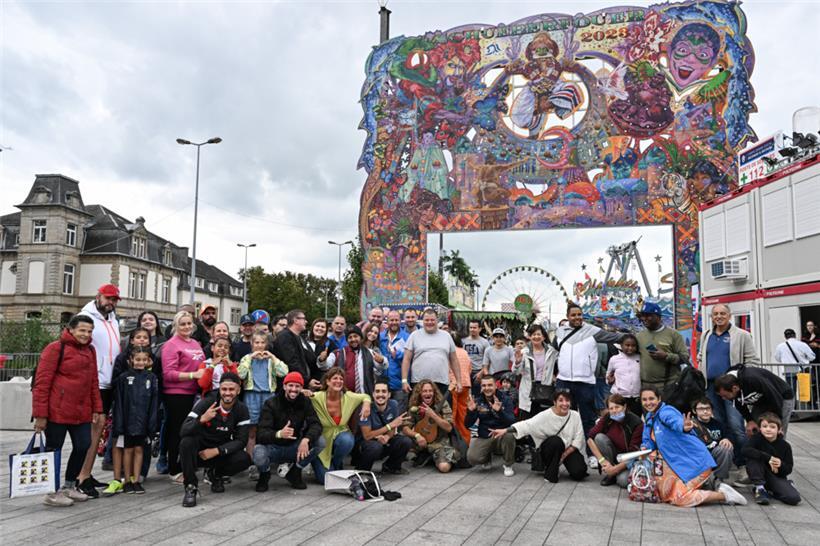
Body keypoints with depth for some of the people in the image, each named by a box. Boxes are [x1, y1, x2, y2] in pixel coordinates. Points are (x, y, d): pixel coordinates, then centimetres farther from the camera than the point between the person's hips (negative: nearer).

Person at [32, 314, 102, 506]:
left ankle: (69, 485, 26)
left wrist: (97, 408, 12)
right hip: (57, 411, -7)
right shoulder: (56, 348, -9)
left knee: (83, 446, 8)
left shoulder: (90, 351, 13)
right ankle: (51, 492, 17)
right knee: (54, 450, 4)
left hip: (82, 413, 7)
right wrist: (40, 414, -14)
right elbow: (42, 382, -12)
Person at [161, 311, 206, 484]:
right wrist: (193, 375, -19)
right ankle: (175, 472, 13)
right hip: (176, 394, -7)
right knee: (178, 432, 1)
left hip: (192, 393, 7)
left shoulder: (196, 343, 14)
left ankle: (185, 468, 24)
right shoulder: (171, 344, -9)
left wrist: (207, 372, 6)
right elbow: (168, 374, -15)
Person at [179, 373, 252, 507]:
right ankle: (191, 487, -16)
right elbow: (183, 431, -26)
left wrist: (217, 451, -26)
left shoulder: (242, 410, -9)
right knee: (186, 442, -33)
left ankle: (215, 474, 9)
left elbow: (241, 440, -13)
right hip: (199, 449, -2)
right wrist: (202, 419, -45)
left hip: (221, 451, 2)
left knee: (245, 459, -24)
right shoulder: (205, 403, -18)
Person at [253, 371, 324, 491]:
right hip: (272, 447, -3)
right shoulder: (271, 404, -13)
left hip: (294, 447, 3)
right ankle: (264, 475, 3)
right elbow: (261, 434, -23)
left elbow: (316, 424, -15)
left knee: (320, 442, -22)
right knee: (258, 454, -36)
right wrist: (279, 434, -46)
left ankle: (294, 473, 2)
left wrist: (306, 439, -38)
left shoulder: (305, 402, -3)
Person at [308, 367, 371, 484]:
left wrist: (366, 403, -13)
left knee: (347, 440, -35)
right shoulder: (317, 398, -18)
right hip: (322, 440, -2)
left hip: (341, 435, 2)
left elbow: (366, 396, 9)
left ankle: (336, 463, 1)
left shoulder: (348, 397, -9)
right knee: (326, 478, -13)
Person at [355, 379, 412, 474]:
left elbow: (393, 429, 0)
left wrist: (387, 437, -25)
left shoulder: (393, 405, -10)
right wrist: (390, 425, -26)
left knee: (406, 442, -18)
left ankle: (390, 467, 10)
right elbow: (367, 436, -24)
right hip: (366, 442, -5)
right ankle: (361, 470, -6)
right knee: (376, 446, -37)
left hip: (385, 441, 5)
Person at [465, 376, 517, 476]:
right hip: (484, 438, 2)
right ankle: (488, 458, 15)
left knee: (509, 434, -35)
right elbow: (468, 424, -3)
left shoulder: (505, 399, -6)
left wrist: (499, 411, -37)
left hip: (501, 436, -1)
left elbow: (512, 422, -20)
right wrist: (470, 411, -23)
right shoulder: (478, 401, 0)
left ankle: (508, 465, -7)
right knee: (472, 458, -24)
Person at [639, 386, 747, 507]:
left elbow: (677, 421, -43)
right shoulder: (649, 417, 7)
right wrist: (644, 448, -11)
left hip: (693, 461, -9)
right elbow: (648, 440, 13)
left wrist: (684, 427, -68)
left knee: (679, 498, -16)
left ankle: (724, 495, 1)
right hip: (676, 463, 9)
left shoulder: (666, 412, -20)